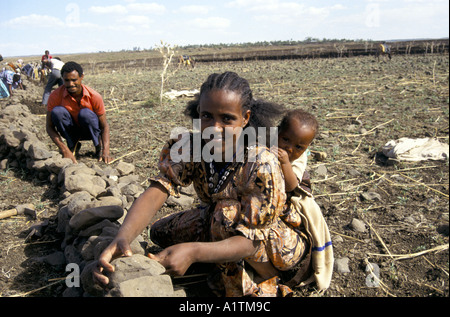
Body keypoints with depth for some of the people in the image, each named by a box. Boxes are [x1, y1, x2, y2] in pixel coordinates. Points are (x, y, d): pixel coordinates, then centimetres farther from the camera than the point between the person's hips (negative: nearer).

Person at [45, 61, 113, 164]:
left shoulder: (94, 96, -21)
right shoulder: (55, 96, -20)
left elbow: (104, 126, -15)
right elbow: (50, 127, -16)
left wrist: (106, 151, -29)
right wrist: (64, 150, -29)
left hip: (90, 131, -1)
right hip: (70, 131, 1)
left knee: (85, 113, -34)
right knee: (57, 111, -29)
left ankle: (98, 145, -7)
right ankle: (72, 146, -7)